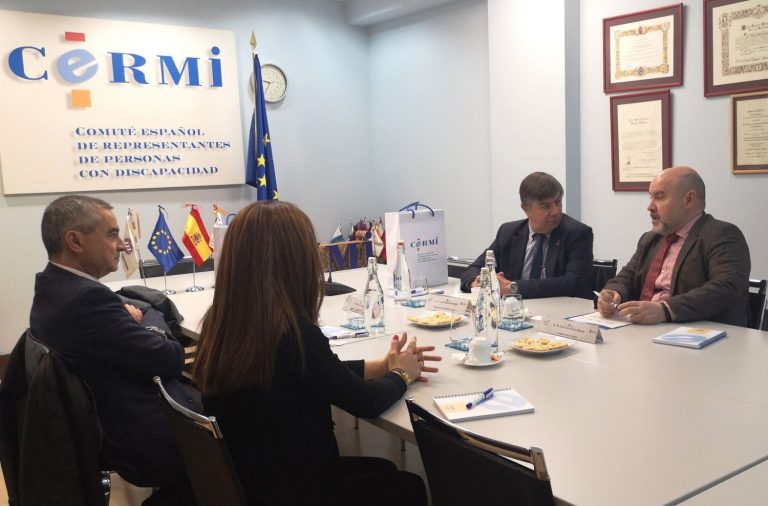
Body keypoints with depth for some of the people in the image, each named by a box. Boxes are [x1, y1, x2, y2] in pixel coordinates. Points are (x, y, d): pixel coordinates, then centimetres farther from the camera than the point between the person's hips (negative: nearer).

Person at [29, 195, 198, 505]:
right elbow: (171, 359, -19)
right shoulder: (88, 298, -26)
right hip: (148, 444, -9)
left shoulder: (51, 289, 4)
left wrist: (131, 319, -7)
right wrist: (149, 318, -2)